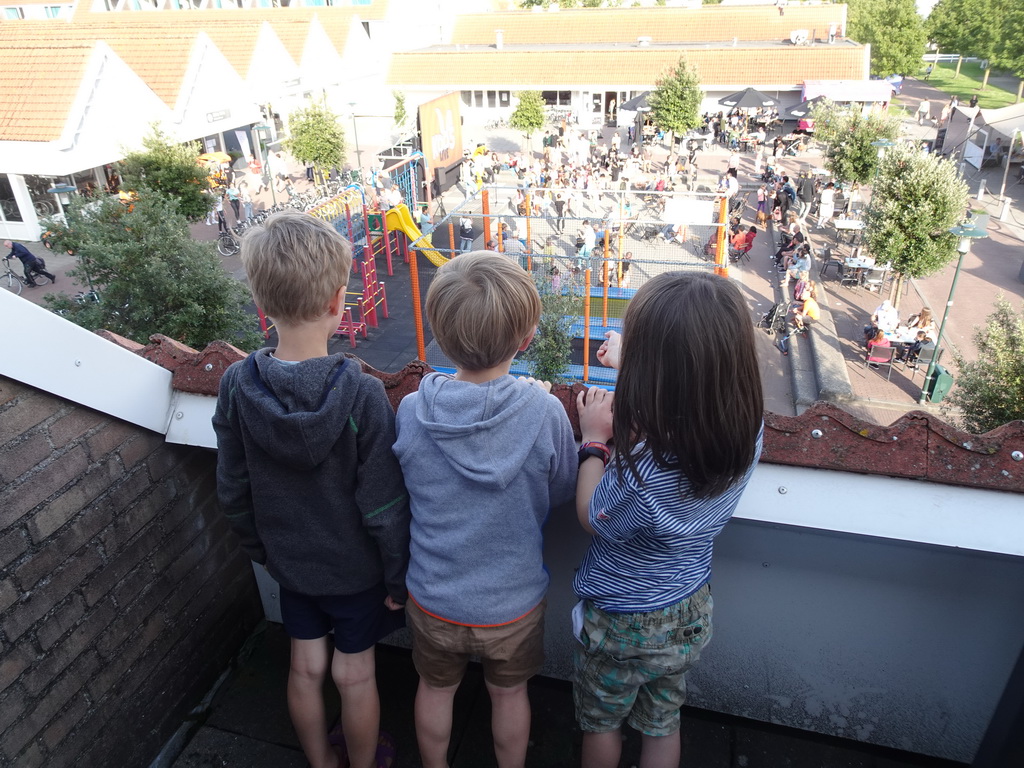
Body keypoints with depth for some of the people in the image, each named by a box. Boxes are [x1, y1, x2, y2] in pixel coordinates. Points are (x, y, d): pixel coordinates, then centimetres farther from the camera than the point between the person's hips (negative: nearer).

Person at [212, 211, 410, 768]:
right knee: (354, 675, 18)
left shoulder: (236, 385, -17)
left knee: (306, 668, 23)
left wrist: (258, 547, 13)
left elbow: (233, 492, -4)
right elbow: (383, 506, -21)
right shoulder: (361, 394, -29)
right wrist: (397, 576, -5)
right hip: (355, 565, -3)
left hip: (287, 560, 3)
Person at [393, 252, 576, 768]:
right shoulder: (544, 412, -27)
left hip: (433, 599, 1)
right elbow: (561, 494, -9)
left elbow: (404, 492, -5)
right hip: (513, 602, -1)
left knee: (435, 690, 29)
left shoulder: (411, 412, -22)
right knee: (509, 695, 27)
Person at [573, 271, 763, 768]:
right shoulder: (748, 429, -22)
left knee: (601, 723, 27)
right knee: (663, 725, 30)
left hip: (619, 626, -5)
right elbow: (690, 395, 1)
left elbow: (593, 519, -19)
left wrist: (594, 440, -11)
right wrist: (634, 363, 10)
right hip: (690, 616, 5)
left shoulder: (644, 469, -41)